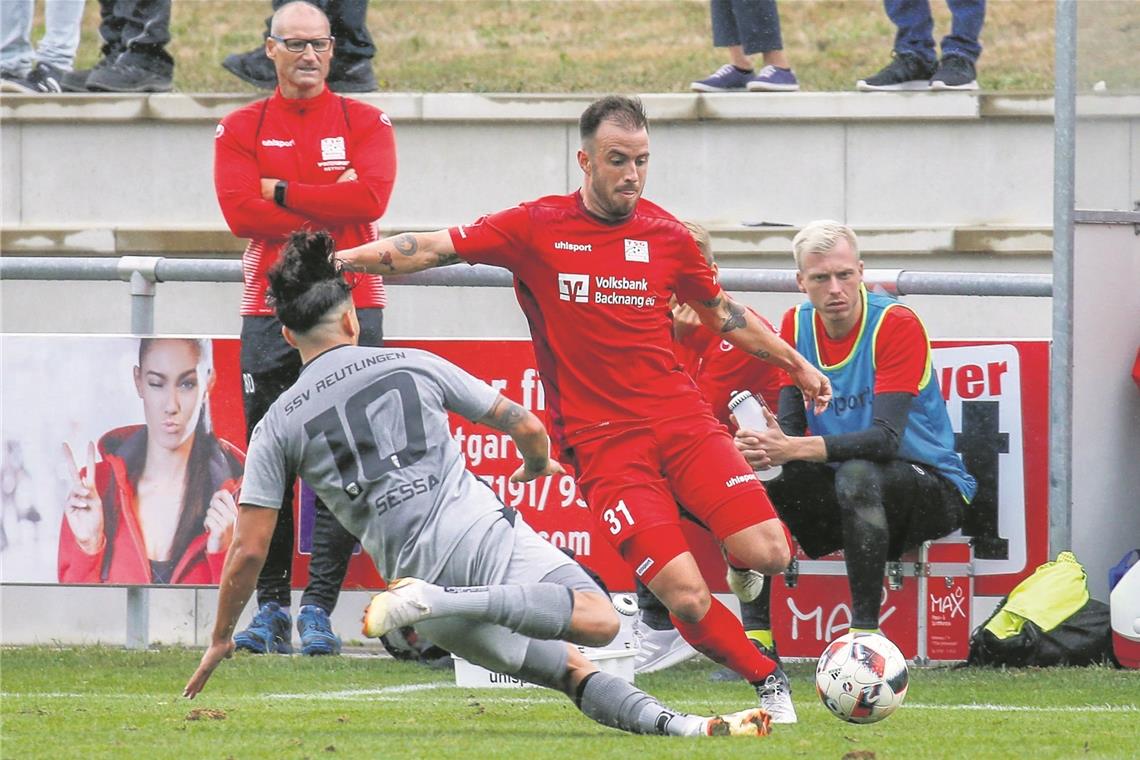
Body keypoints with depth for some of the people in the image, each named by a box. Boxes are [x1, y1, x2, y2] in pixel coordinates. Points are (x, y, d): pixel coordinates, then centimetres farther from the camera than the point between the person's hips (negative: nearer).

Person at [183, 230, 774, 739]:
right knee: (598, 621, -21)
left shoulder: (276, 427, 10)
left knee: (567, 665, 12)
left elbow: (248, 551, 6)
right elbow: (526, 428, 15)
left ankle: (676, 725, -13)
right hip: (484, 537, -2)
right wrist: (536, 465, 39)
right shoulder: (414, 365, 12)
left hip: (412, 566, 2)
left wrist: (220, 640, 20)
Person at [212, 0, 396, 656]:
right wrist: (328, 205, -9)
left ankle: (319, 609, -8)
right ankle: (271, 608, 7)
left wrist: (283, 192, -7)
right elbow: (239, 210, -6)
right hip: (268, 315, 1)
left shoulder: (365, 123, 7)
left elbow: (371, 198, -10)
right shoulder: (241, 129, 9)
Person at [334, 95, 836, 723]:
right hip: (602, 439, -3)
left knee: (769, 554, -14)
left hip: (682, 418, 3)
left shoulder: (665, 235, 7)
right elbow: (433, 248, -1)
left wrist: (795, 363, 29)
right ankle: (767, 680, 6)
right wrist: (336, 259, -9)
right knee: (686, 597, -15)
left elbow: (720, 311, 23)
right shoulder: (537, 228, -2)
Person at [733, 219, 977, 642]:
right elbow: (790, 426, -4)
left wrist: (797, 449, -38)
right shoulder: (796, 325, 1)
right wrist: (767, 448, -29)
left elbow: (885, 438, -27)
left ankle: (866, 635, -36)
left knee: (856, 474, -37)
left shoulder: (897, 325, -17)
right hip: (842, 486, 6)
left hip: (934, 487, -6)